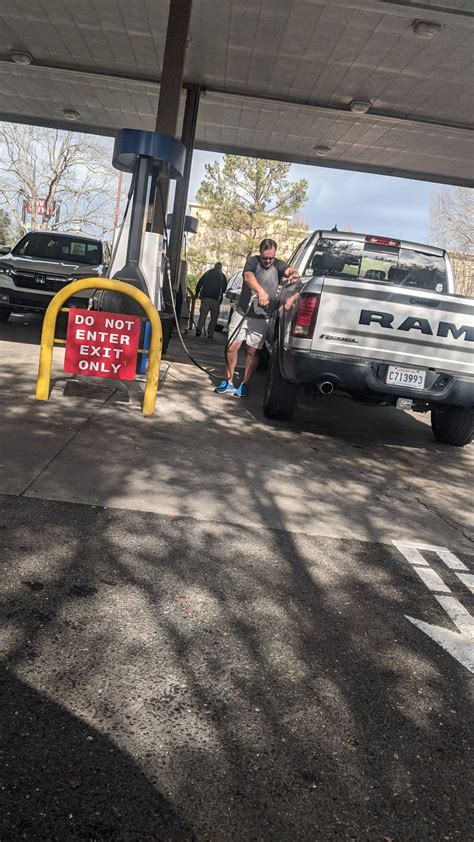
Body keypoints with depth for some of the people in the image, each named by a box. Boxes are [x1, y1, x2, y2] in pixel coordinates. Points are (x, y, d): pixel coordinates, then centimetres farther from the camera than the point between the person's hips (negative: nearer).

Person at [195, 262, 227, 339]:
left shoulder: (208, 272, 10)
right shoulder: (222, 275, 8)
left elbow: (200, 283, 8)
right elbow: (224, 288, 7)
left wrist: (197, 293, 17)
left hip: (205, 297, 1)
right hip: (216, 299, -1)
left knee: (202, 315, 4)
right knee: (214, 317, 6)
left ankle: (199, 329, -15)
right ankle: (210, 333, 0)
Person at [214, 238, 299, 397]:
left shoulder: (278, 265, 3)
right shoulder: (253, 261, -5)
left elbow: (290, 271, -15)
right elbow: (248, 277, -25)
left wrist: (294, 274, -41)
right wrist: (261, 291, -44)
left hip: (262, 317, 1)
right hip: (242, 312, 0)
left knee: (253, 352, 3)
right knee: (232, 348, 1)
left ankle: (244, 385, 14)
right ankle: (228, 382, 16)